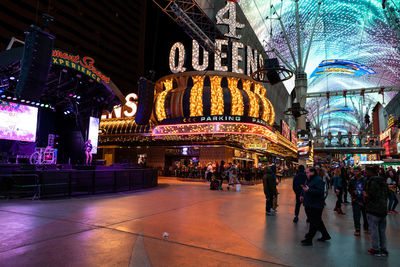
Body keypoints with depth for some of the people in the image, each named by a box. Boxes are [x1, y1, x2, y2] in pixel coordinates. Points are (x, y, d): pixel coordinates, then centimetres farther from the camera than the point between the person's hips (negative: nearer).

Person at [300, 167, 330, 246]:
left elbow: (320, 192, -27)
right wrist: (303, 196, 12)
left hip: (315, 206, -10)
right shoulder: (309, 180, 14)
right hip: (309, 205, 10)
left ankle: (309, 240, 3)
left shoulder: (318, 180, -16)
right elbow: (306, 190, 27)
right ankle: (325, 235, 35)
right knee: (318, 222, 20)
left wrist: (309, 190, -32)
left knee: (314, 223, -2)